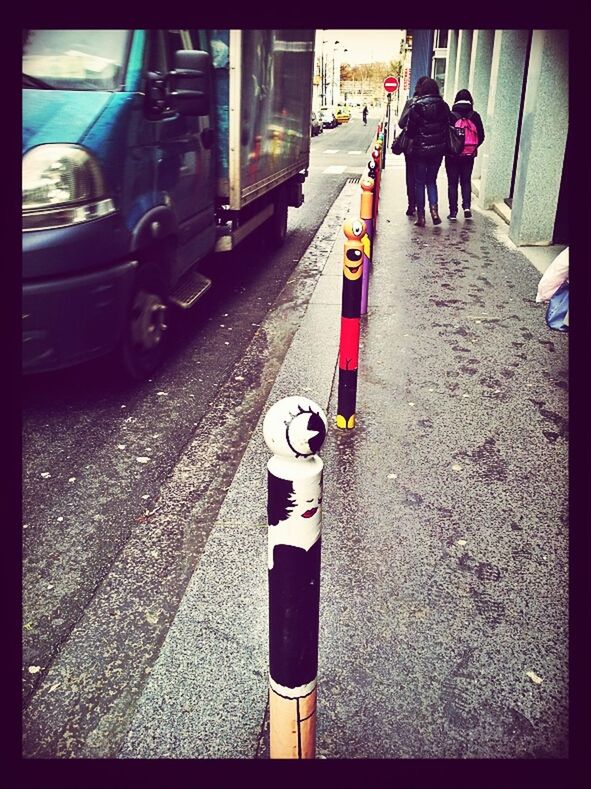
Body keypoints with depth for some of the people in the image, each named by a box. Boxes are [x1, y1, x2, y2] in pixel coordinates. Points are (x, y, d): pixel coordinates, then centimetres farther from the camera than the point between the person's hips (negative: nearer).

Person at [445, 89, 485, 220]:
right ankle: (466, 206, -2)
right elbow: (481, 136, 0)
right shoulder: (475, 116, -2)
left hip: (452, 155, -2)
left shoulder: (451, 115, -9)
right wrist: (473, 147, 17)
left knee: (452, 182, 6)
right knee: (466, 181, 15)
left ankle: (453, 211, 4)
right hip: (469, 155, 2)